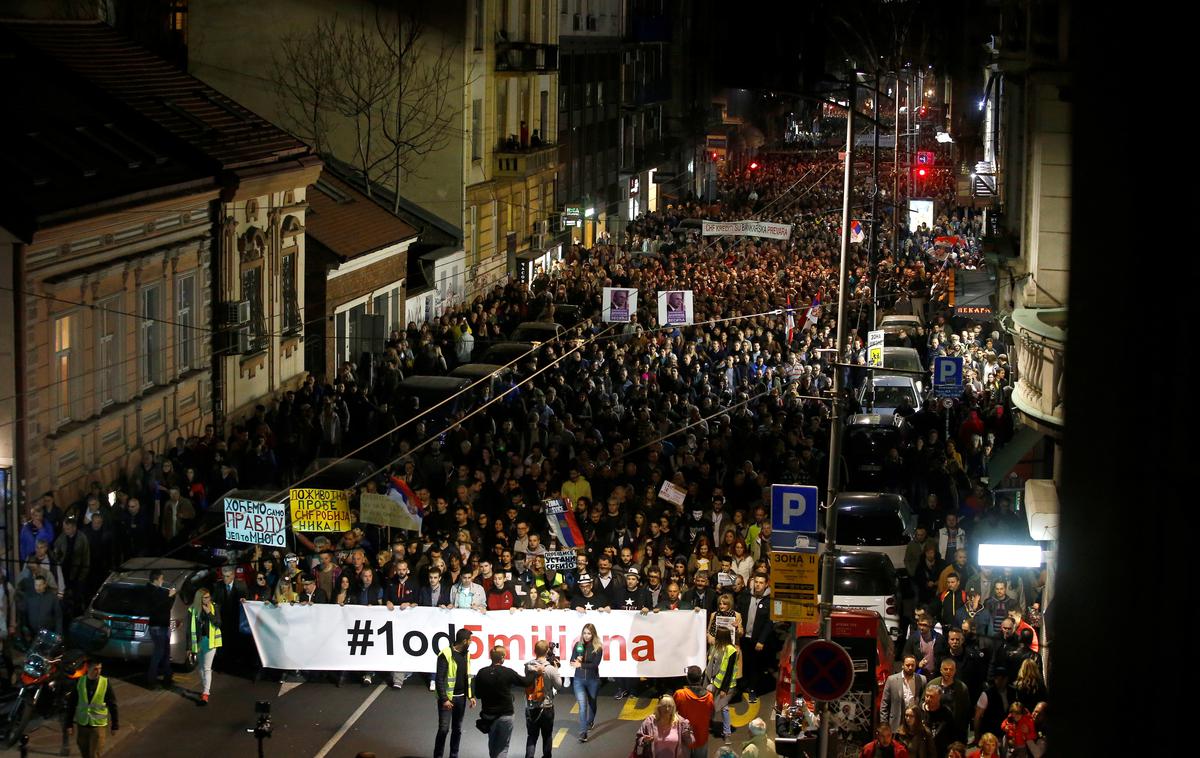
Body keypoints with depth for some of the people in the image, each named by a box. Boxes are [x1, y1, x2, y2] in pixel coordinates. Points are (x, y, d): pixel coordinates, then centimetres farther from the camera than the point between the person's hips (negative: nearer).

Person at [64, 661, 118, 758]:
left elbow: (113, 705, -2)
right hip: (82, 724, 2)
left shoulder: (105, 683, -9)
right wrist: (69, 724, 3)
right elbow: (71, 704, 3)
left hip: (98, 725, -2)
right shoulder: (79, 682, -4)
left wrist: (115, 725, 1)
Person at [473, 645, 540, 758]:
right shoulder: (508, 673, -16)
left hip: (488, 715, 3)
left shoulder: (482, 673, -8)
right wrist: (535, 672, 14)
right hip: (505, 715, -3)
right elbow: (525, 682, -2)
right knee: (502, 747, 6)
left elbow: (478, 693, 1)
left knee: (492, 745, 21)